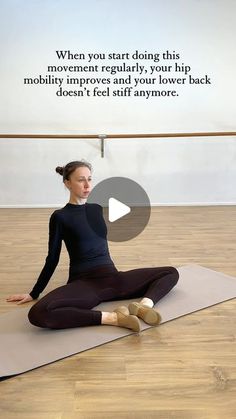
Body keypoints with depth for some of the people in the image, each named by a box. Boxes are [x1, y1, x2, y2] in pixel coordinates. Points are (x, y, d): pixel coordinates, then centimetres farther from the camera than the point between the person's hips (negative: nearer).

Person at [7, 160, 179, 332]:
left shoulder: (97, 209, 12)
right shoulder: (60, 217, -4)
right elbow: (53, 259, 2)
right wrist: (34, 293, 6)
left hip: (112, 277, 6)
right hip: (84, 282, -6)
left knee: (171, 272, 1)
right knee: (39, 313, -36)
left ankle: (143, 305, -28)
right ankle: (112, 317, -33)